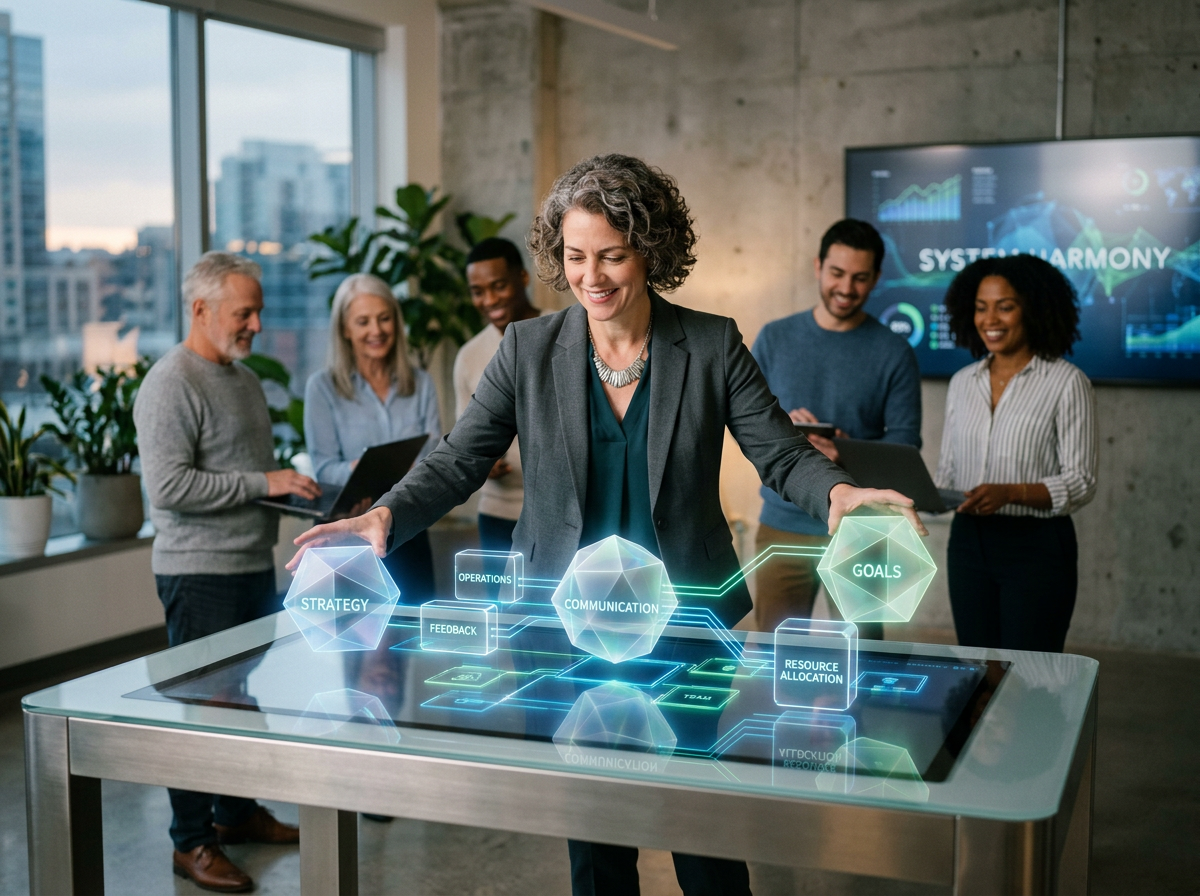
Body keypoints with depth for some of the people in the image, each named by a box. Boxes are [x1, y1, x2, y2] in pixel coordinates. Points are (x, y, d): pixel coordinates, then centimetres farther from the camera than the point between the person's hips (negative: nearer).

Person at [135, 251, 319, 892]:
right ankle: (192, 841, 11)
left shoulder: (243, 377, 14)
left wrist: (295, 488, 6)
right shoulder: (170, 385, -15)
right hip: (200, 574, -9)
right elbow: (169, 486, -23)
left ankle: (237, 811, 33)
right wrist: (265, 483, -22)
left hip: (255, 567, 9)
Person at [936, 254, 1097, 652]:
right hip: (968, 542, 5)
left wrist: (1010, 492, -24)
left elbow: (1081, 481, -10)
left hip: (1037, 545, -5)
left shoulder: (1067, 382, -7)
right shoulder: (962, 382, 10)